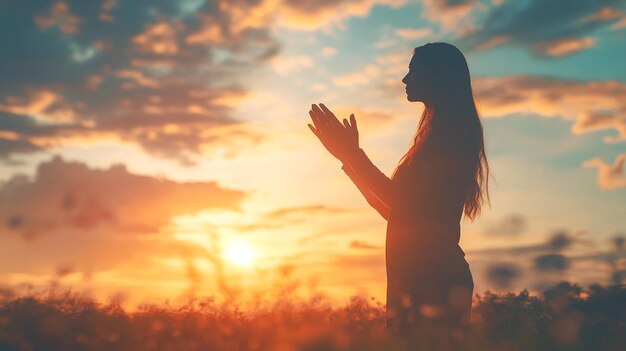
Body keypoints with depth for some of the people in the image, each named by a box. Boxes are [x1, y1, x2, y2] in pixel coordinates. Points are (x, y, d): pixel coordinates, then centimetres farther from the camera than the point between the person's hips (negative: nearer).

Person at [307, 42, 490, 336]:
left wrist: (352, 153, -8)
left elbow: (400, 199, -17)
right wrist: (349, 156, 23)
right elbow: (394, 210, 21)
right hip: (419, 278, 9)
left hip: (434, 279, -9)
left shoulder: (448, 132, -10)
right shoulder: (442, 134, 19)